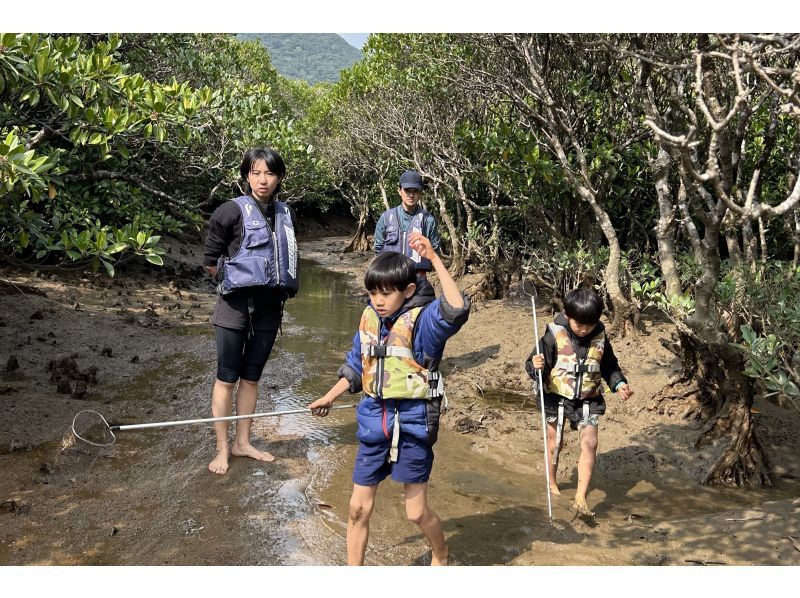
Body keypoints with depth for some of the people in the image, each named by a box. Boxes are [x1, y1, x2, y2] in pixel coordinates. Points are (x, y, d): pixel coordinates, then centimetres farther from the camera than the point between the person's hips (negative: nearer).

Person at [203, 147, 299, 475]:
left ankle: (242, 442, 26)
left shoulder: (286, 215, 5)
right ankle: (222, 449, 11)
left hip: (270, 306, 5)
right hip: (236, 304, -5)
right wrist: (234, 281, 5)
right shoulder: (232, 211, -10)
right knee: (227, 377, 2)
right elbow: (210, 261, -5)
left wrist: (276, 286, 9)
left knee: (251, 376, 14)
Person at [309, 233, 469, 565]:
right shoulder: (369, 319, 2)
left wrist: (434, 258, -39)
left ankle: (441, 556, 39)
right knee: (359, 507, 9)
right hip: (374, 423, 5)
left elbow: (456, 310, -39)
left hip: (412, 425, -5)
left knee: (417, 511, 7)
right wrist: (330, 397, 20)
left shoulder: (422, 319, -17)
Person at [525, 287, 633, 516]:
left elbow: (609, 366, 9)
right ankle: (551, 483, 37)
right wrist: (536, 366, -38)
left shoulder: (599, 337, -5)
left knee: (589, 443, -10)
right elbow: (532, 364, -15)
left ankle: (580, 498, -4)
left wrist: (619, 384, -9)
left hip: (587, 400, 2)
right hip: (557, 397, -2)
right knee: (555, 442, 12)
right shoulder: (554, 335, -16)